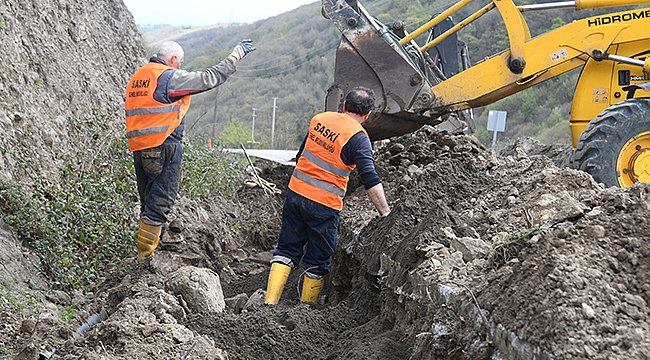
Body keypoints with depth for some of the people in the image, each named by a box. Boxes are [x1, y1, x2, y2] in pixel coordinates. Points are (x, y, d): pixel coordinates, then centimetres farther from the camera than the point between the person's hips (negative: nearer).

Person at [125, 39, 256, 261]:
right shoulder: (170, 77, -9)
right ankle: (145, 257, -5)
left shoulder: (137, 77, 16)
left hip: (139, 149, 9)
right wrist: (237, 53, 0)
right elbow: (210, 78, -9)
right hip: (163, 148, -9)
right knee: (160, 203, -5)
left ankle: (145, 255, 19)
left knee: (149, 203, 15)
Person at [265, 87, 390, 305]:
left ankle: (270, 302, 8)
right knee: (318, 261, 12)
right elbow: (370, 181, -20)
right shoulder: (358, 137, -13)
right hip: (324, 205, -5)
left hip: (295, 192, 5)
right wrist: (385, 213, -17)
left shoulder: (319, 119, 5)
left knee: (287, 249, 14)